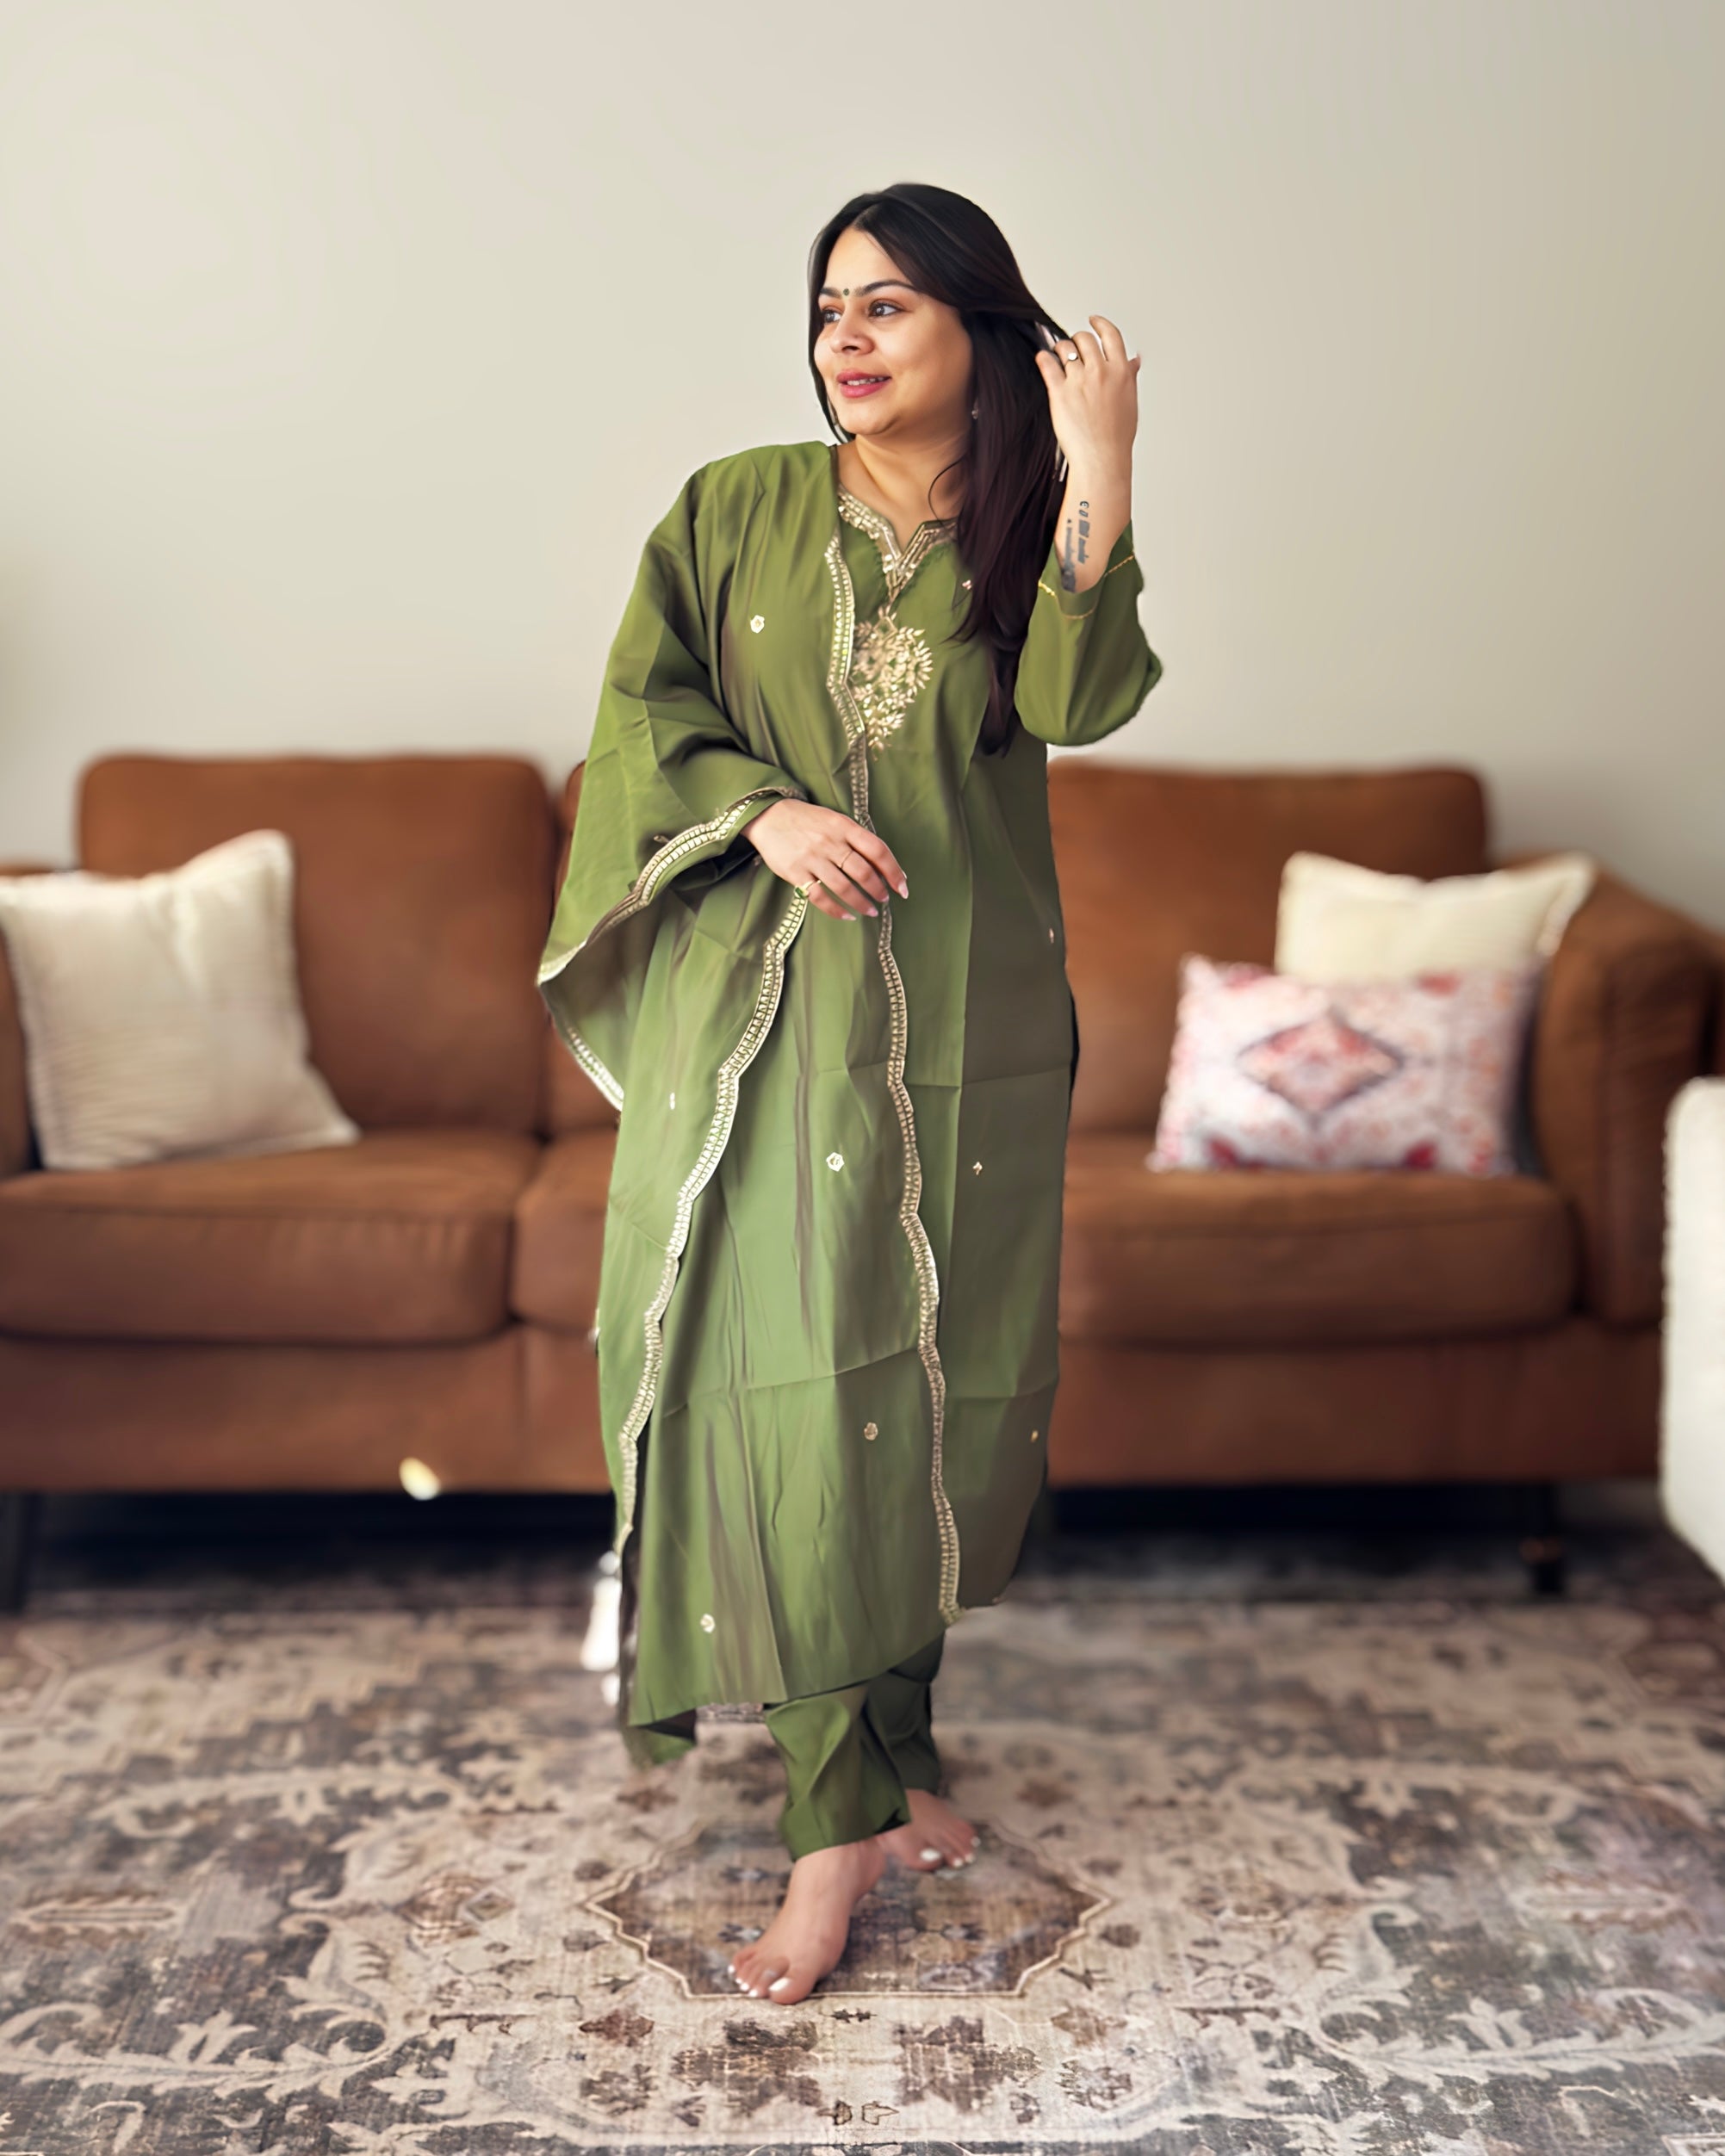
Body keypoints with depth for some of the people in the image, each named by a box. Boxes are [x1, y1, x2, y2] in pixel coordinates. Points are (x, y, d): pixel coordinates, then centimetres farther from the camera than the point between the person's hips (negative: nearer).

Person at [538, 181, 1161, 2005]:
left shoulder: (1028, 536, 6)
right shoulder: (737, 509, 6)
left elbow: (1080, 703, -13)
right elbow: (639, 707, 3)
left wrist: (1097, 478, -21)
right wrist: (764, 811, -14)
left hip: (959, 1023, 1)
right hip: (763, 1004, 0)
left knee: (923, 1378, 5)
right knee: (786, 1372, -6)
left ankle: (873, 1761, 23)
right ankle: (853, 1803, 7)